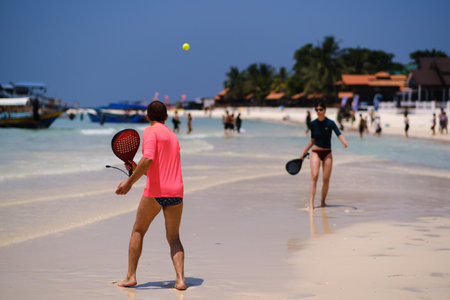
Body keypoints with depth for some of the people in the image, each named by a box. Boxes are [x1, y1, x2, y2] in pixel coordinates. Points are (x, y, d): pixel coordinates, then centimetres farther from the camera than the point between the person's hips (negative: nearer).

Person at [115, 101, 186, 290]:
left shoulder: (150, 131, -1)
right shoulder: (173, 136, 23)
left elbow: (148, 159, -19)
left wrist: (130, 181, -15)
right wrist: (137, 170, 24)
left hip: (155, 191, -6)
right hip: (176, 191, 6)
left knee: (138, 231, 11)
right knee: (174, 238, 10)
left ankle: (131, 276, 9)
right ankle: (180, 279, -5)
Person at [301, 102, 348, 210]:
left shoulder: (330, 123, -5)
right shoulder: (313, 124, 3)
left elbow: (339, 135, -17)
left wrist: (345, 142, -38)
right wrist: (303, 154, 16)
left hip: (327, 153, 0)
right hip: (316, 152, 1)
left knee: (326, 179, -1)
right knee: (314, 176, -17)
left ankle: (323, 201, 19)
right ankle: (311, 203, -22)